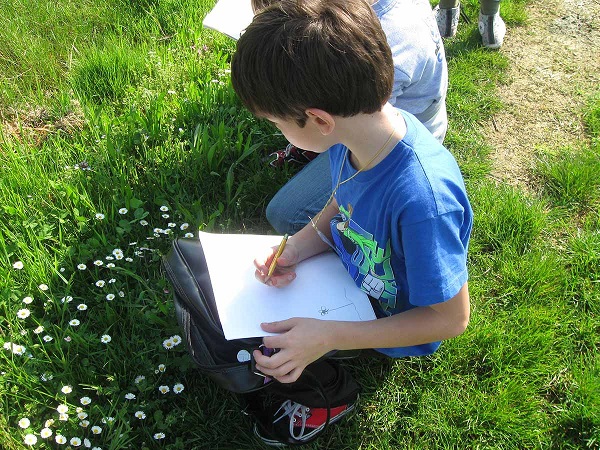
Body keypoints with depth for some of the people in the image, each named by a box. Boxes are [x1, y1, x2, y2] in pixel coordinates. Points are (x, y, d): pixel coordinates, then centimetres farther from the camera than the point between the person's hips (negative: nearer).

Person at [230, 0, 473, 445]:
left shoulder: (422, 199, -42)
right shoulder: (356, 124, -20)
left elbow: (451, 318, -28)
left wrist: (329, 336, -32)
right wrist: (295, 250, -18)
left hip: (392, 319, -6)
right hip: (351, 267, 7)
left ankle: (332, 393, 17)